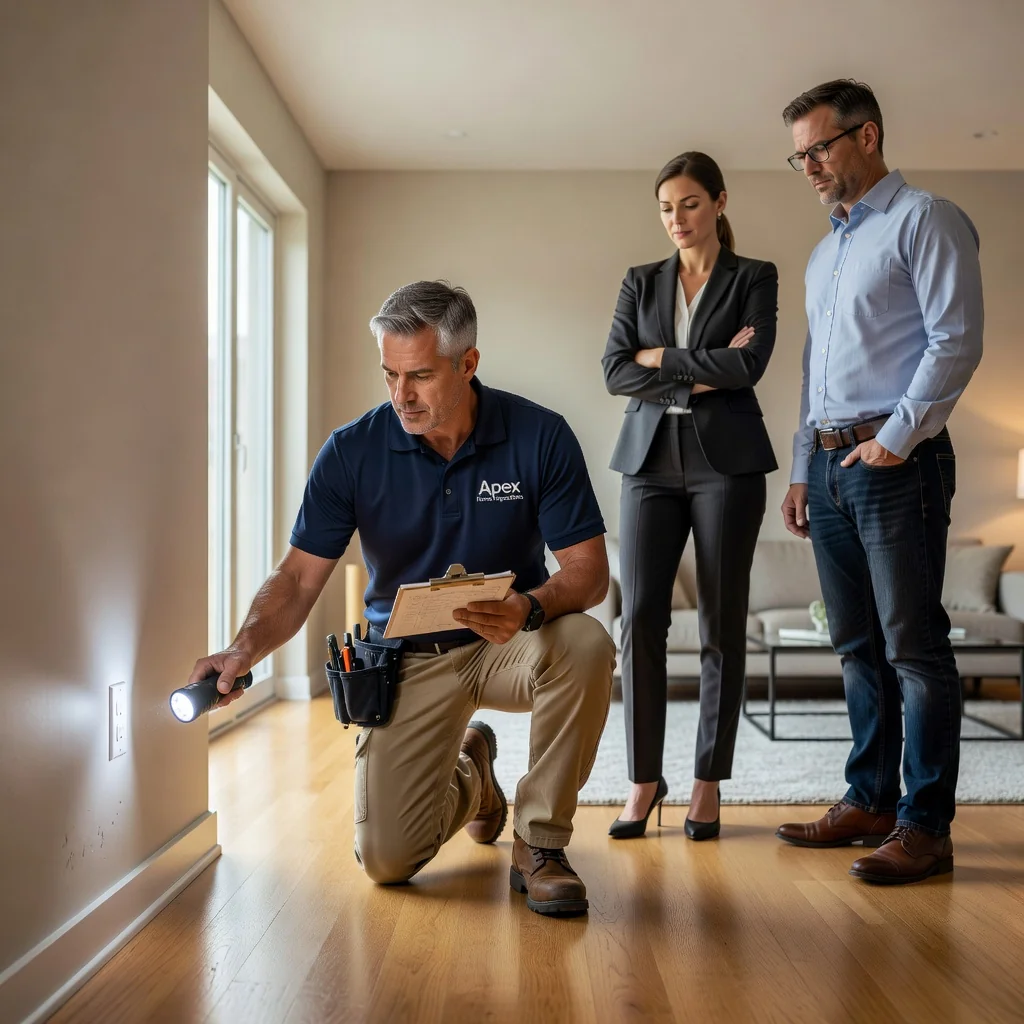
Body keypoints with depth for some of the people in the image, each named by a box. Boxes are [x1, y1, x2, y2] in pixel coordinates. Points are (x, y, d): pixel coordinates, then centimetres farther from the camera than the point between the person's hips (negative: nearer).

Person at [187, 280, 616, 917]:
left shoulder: (541, 437, -13)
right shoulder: (353, 451, -11)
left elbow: (589, 570, -14)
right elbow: (300, 578, -10)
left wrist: (529, 608, -35)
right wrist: (245, 650, -28)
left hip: (507, 644, 0)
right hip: (409, 658, 1)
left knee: (585, 646, -36)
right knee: (385, 859, -9)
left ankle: (541, 844, -12)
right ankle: (469, 776, 29)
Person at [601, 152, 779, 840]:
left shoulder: (755, 278, 6)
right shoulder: (641, 283, 14)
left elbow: (749, 365, -10)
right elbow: (615, 371, 1)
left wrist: (660, 356, -4)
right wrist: (700, 375, -8)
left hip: (726, 460, -2)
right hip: (651, 458, 3)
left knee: (722, 623, 0)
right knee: (641, 617, -5)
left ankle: (710, 781, 11)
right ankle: (645, 779, 6)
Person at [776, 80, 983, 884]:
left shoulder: (925, 221, -1)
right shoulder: (825, 252, 23)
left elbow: (956, 342, -11)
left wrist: (896, 438, -15)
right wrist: (802, 470, 17)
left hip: (894, 462, -8)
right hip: (829, 463, 8)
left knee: (913, 649, -5)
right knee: (858, 647, 10)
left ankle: (925, 825, 2)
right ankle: (870, 801, 19)